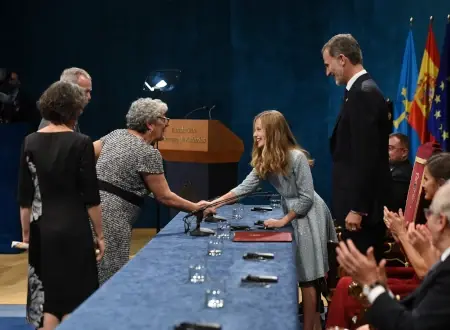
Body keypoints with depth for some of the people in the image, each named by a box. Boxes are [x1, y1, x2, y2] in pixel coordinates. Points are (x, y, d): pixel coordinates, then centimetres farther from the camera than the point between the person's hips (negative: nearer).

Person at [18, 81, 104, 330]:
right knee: (73, 296, 8)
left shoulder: (30, 142, 1)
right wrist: (99, 235, 1)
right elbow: (91, 196, -8)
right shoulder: (80, 143, -10)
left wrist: (26, 232, 13)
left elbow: (25, 195, 4)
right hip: (73, 229, -4)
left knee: (47, 296, 11)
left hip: (42, 229, 4)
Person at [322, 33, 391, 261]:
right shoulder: (363, 90, 14)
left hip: (362, 205, -10)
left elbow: (366, 157, -21)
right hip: (360, 202, 10)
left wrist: (356, 208, -21)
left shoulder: (363, 93, -16)